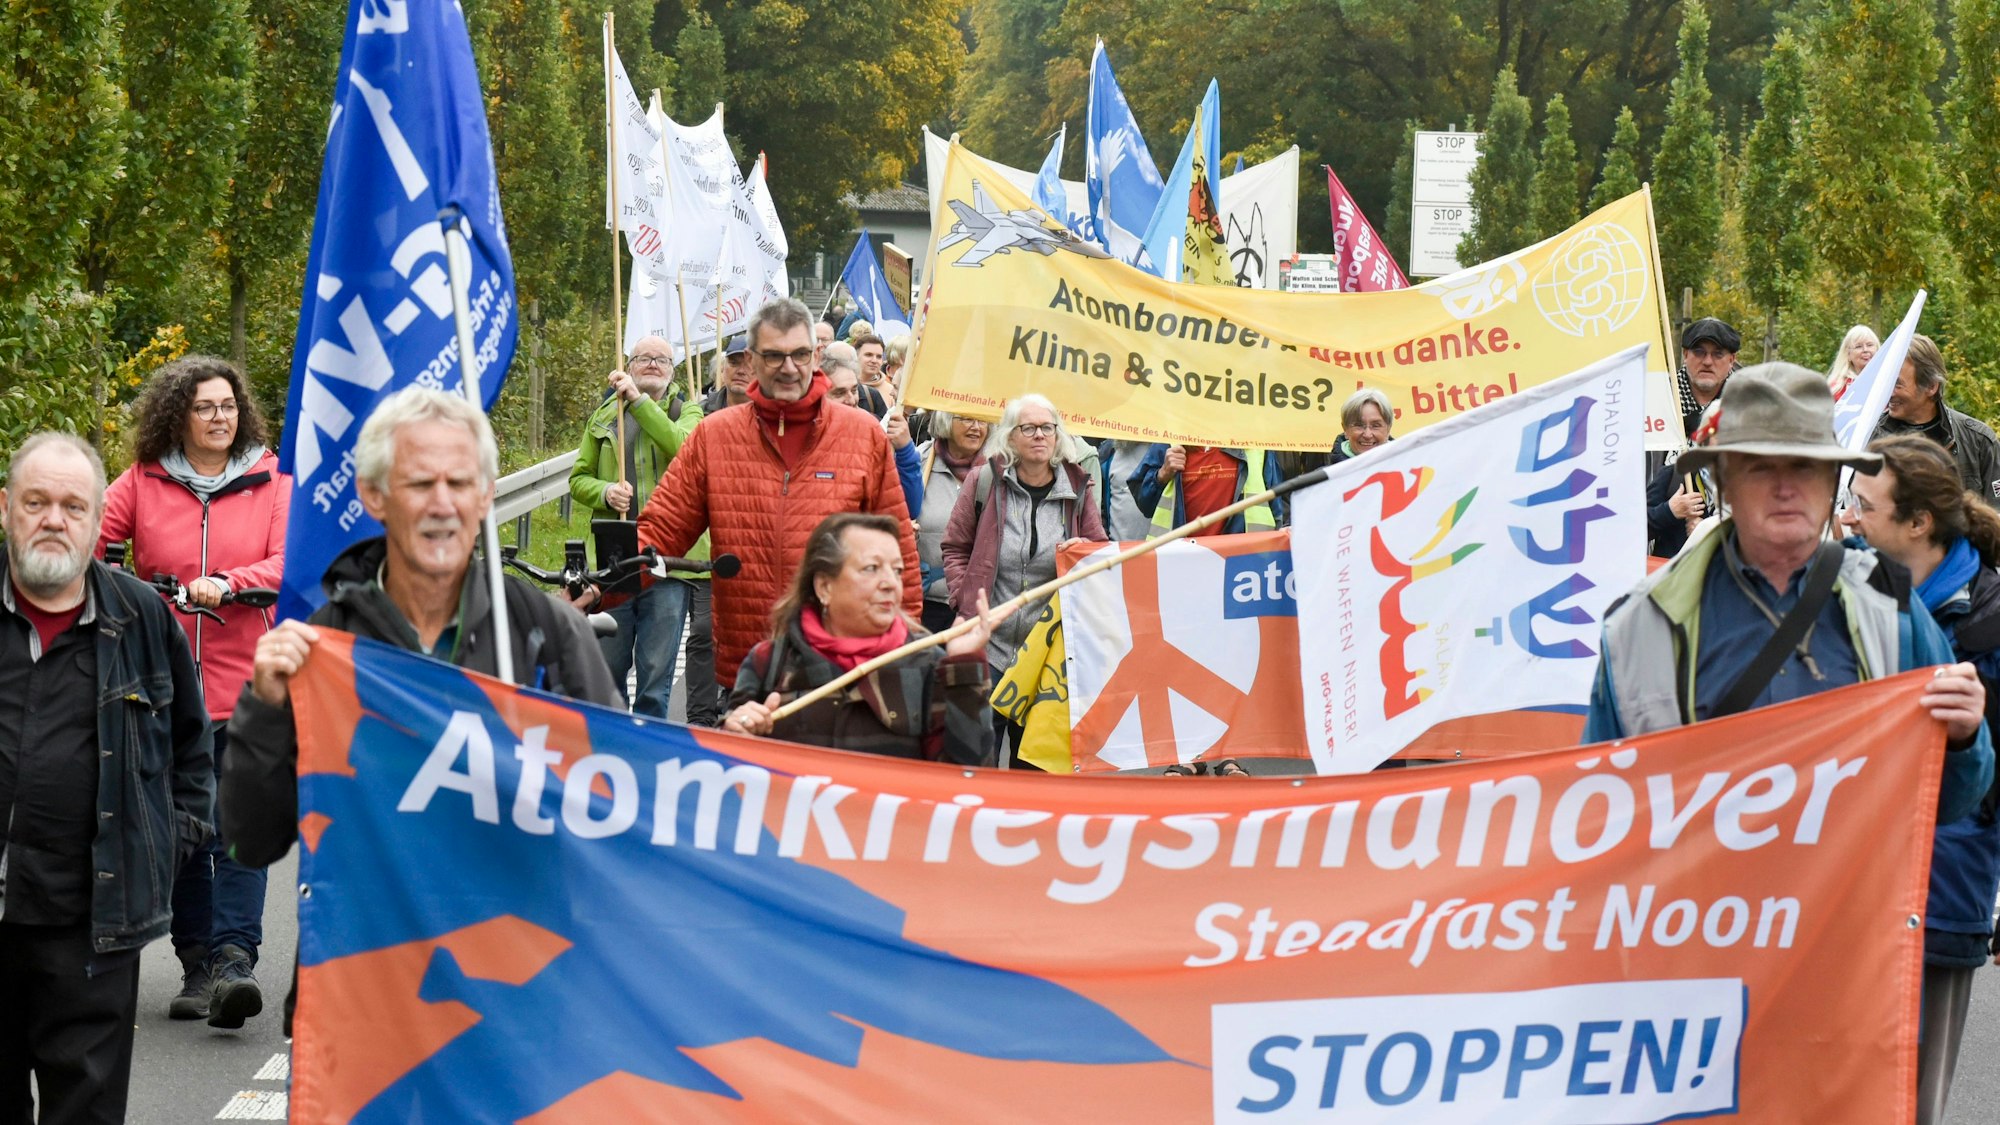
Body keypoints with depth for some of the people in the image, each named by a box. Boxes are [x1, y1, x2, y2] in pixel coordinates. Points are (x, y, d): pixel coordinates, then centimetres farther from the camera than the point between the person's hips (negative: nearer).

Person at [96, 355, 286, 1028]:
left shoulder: (271, 481, 5)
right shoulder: (143, 482, 7)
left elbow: (289, 562, -5)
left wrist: (225, 583, -20)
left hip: (245, 687, -2)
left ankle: (235, 961, -15)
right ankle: (197, 965, 14)